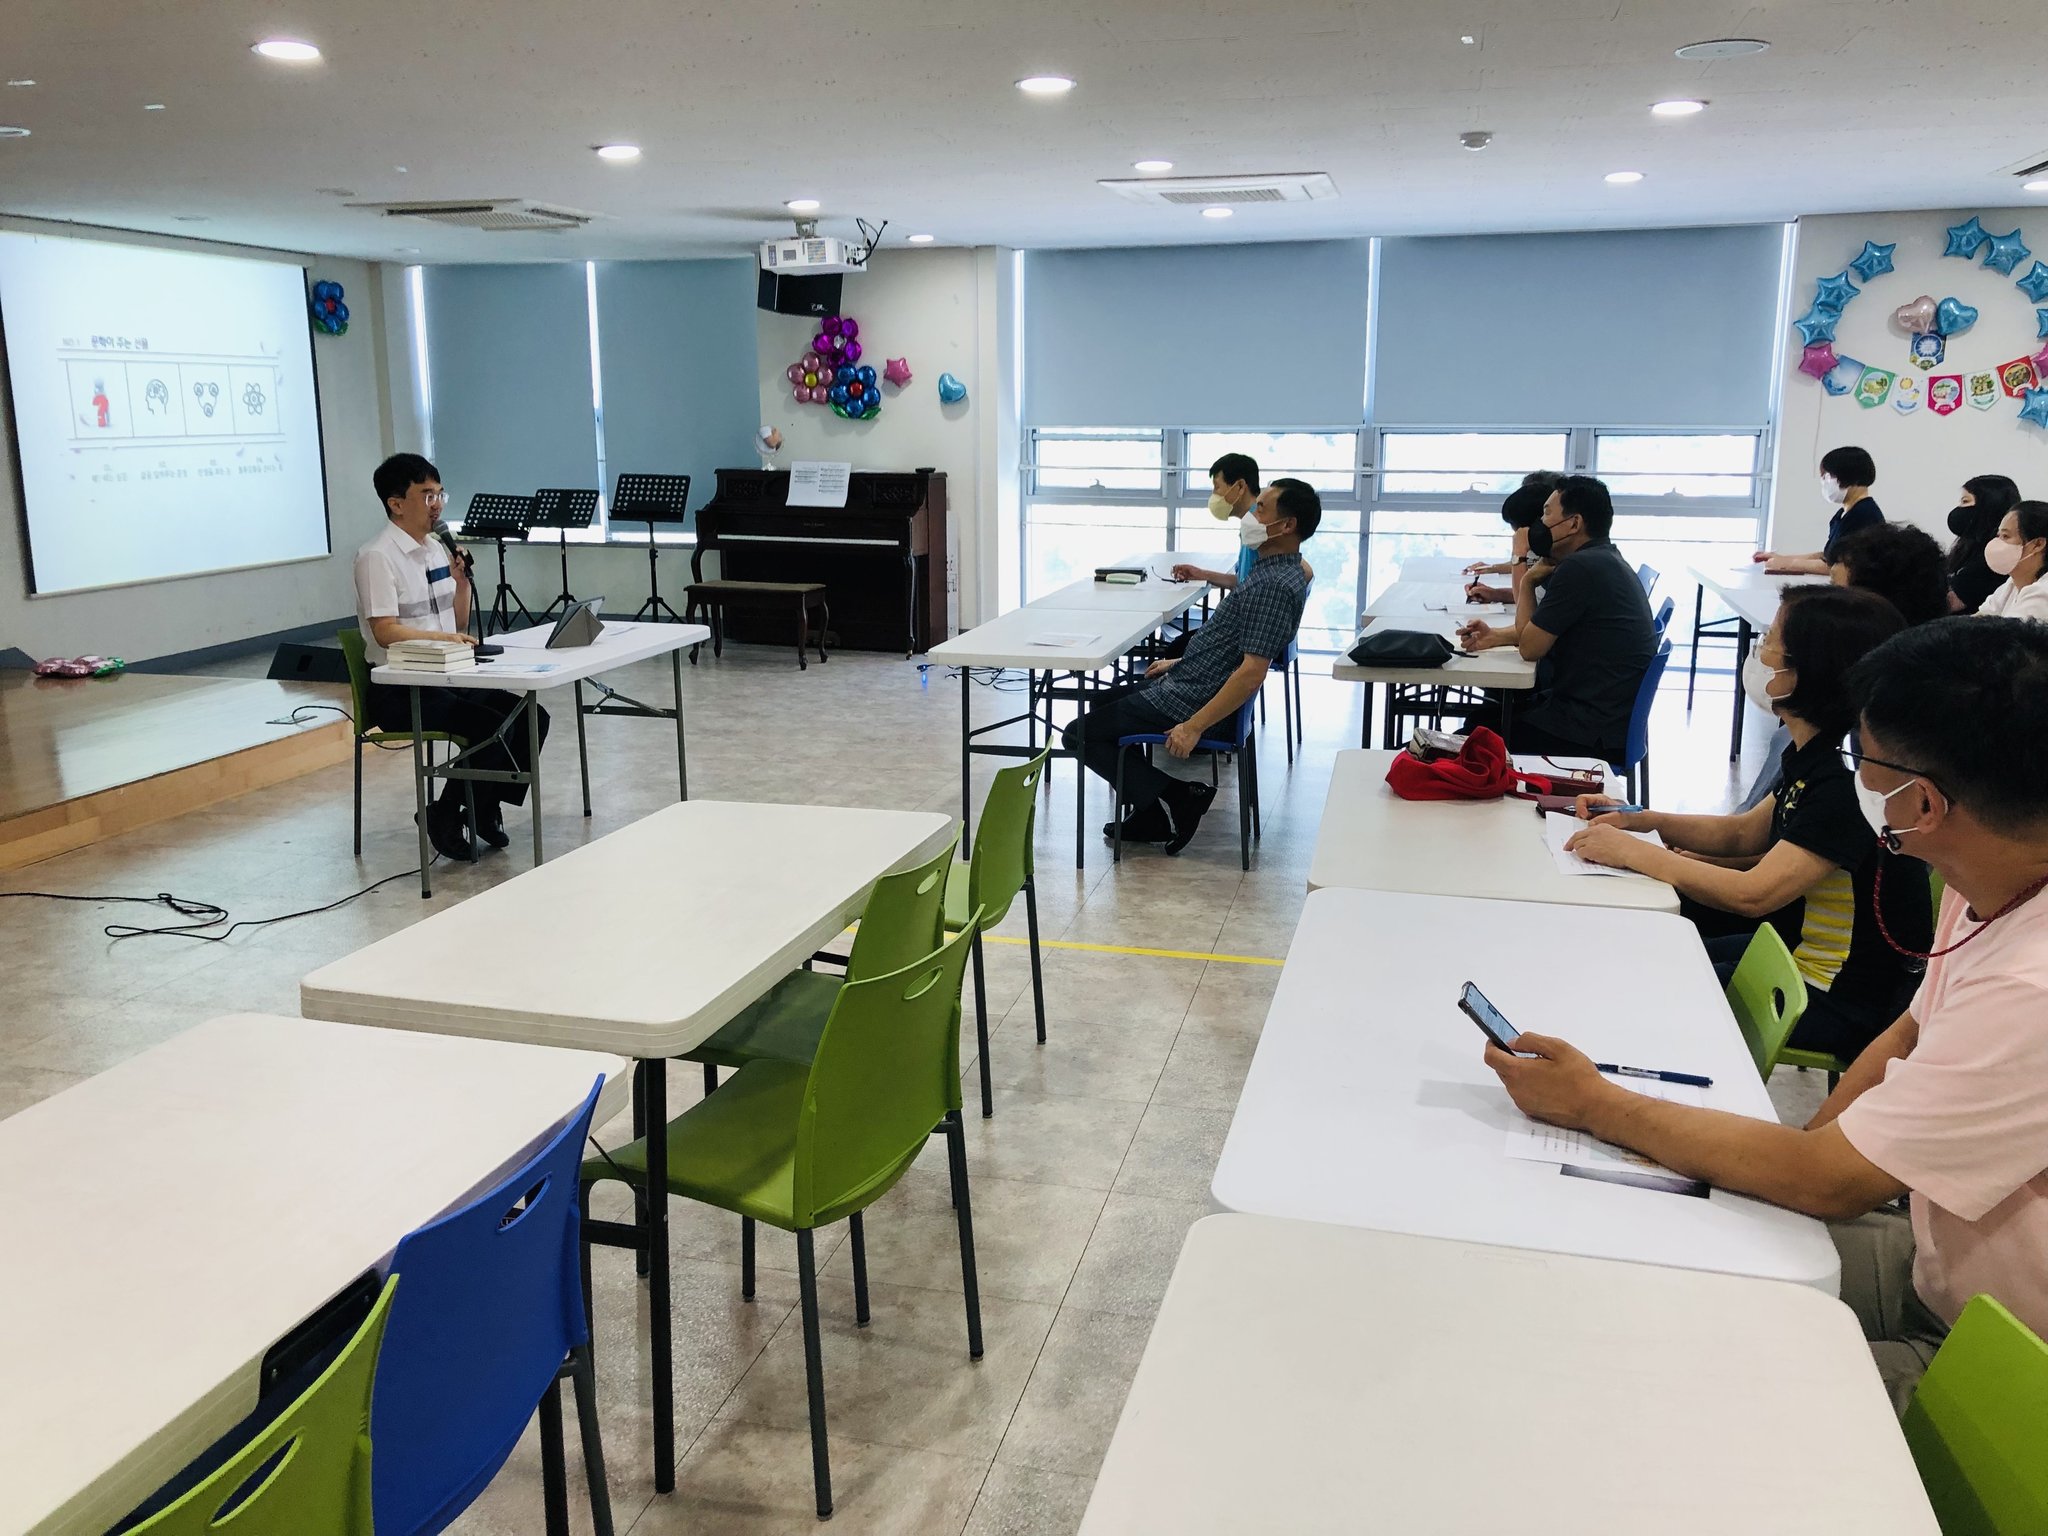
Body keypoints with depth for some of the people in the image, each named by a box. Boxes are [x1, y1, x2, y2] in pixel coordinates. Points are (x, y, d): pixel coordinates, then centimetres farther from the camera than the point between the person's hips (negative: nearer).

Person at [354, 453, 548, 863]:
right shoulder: (377, 557, -12)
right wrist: (443, 637, -31)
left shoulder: (437, 549, 12)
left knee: (532, 718, -6)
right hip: (399, 690, -8)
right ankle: (446, 817, -5)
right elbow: (385, 631, -20)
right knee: (494, 730, -25)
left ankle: (485, 808, 10)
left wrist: (461, 581, 2)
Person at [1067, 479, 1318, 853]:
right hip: (1187, 681, 11)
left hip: (1190, 699, -11)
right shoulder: (1278, 569, 8)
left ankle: (1173, 800, -3)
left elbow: (1252, 672, -30)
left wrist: (1194, 727, -28)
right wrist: (1181, 661, 24)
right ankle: (1147, 808, 17)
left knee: (1079, 735, -4)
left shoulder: (1275, 586, -25)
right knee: (1100, 702, 25)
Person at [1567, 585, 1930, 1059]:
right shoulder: (1818, 757, 1)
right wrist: (1640, 820, 0)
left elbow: (1752, 895, -31)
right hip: (1805, 949, 9)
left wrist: (1632, 852, -23)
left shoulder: (1852, 781, -28)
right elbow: (1744, 832, 13)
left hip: (1841, 1001, -9)